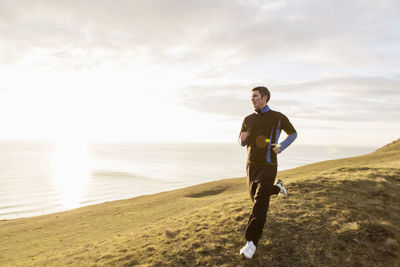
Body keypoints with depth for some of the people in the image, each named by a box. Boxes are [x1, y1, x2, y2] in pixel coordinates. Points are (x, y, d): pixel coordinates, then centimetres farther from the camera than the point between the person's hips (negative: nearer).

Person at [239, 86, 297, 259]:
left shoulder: (278, 117, -4)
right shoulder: (248, 120, 6)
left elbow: (293, 134, 11)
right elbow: (243, 143, 16)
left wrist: (281, 147, -9)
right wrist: (243, 138, -10)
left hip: (268, 167, -5)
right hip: (252, 165, 5)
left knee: (260, 204, -13)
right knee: (256, 196, 21)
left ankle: (251, 242, -7)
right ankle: (277, 187, 51)